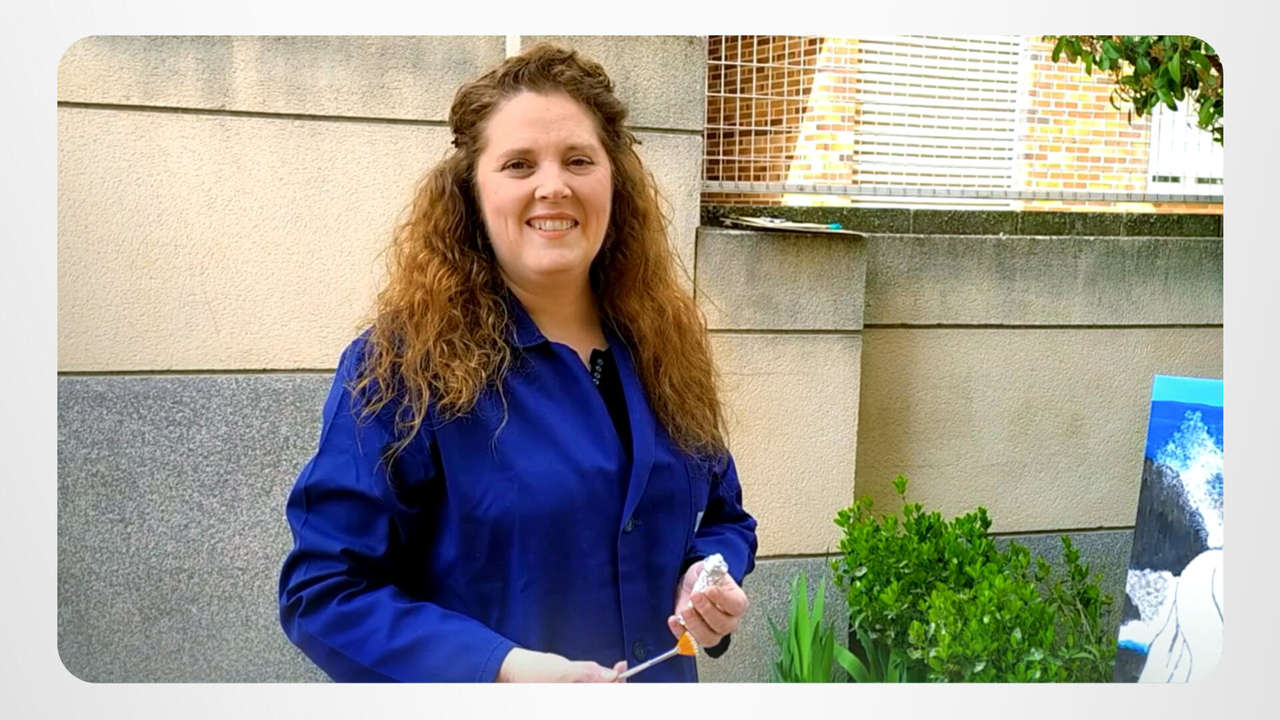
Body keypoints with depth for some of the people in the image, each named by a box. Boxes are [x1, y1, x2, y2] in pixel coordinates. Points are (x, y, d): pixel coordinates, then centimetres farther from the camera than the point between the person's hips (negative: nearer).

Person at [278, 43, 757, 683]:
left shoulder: (666, 349, -3)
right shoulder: (402, 364, -18)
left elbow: (721, 518, 10)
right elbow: (324, 592, -18)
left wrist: (713, 579, -12)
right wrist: (500, 668, -29)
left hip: (662, 680, 5)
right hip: (487, 687, -4)